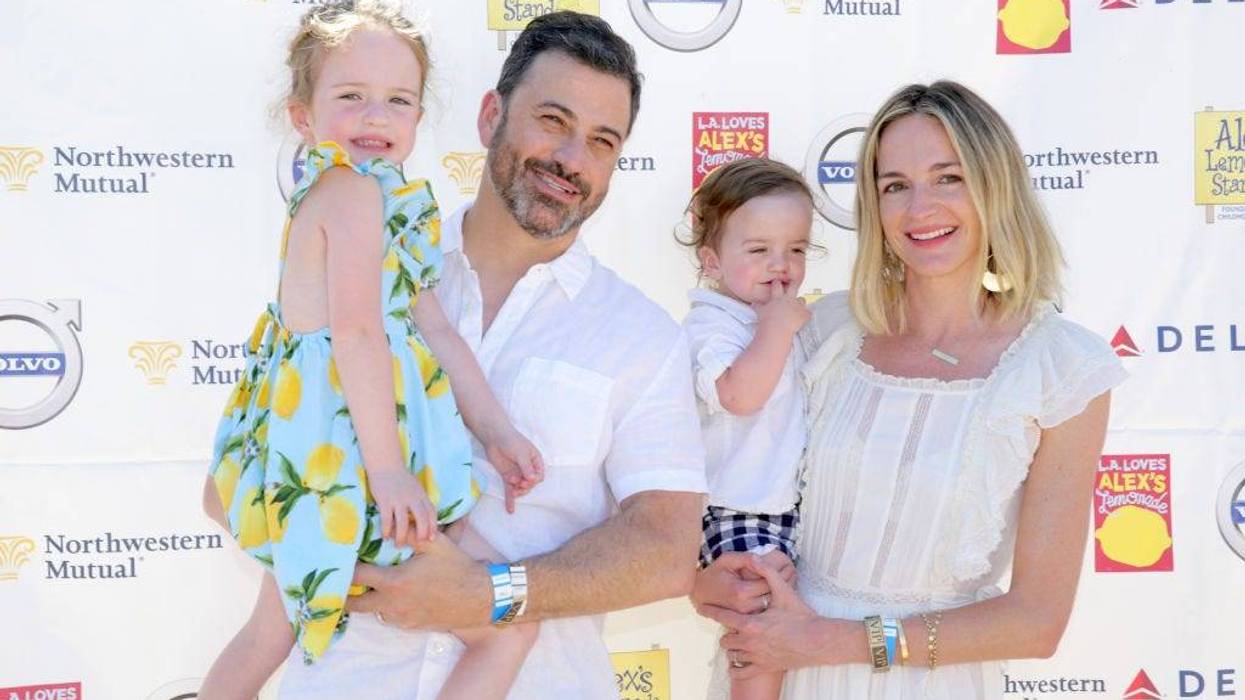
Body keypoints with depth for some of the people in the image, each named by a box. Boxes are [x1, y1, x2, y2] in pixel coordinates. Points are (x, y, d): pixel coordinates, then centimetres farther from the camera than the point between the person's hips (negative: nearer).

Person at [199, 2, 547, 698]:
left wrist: (498, 431, 6)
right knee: (514, 625, -2)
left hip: (307, 461, 10)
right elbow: (357, 330, -23)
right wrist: (387, 470, -26)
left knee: (273, 629, 27)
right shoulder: (356, 189, -13)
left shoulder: (388, 210, 16)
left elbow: (435, 332, 12)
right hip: (349, 465, -10)